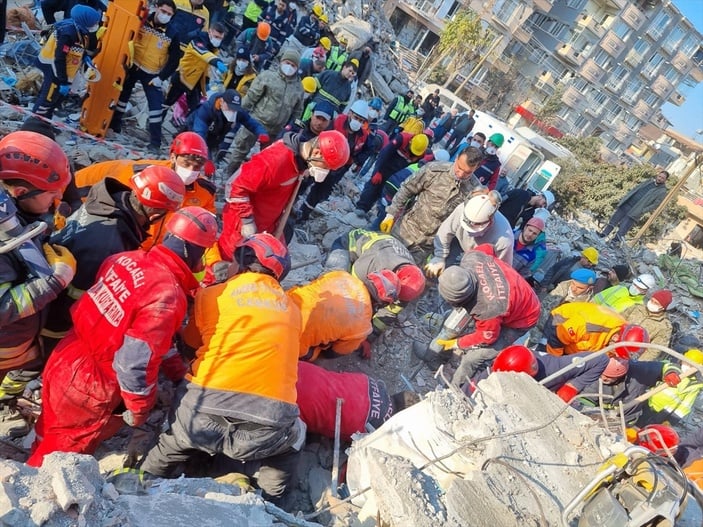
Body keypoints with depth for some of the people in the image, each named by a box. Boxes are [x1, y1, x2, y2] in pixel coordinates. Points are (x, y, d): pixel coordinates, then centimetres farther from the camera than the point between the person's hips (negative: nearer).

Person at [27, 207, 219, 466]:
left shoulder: (126, 258, -5)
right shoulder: (167, 296, -31)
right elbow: (135, 362, -30)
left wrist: (178, 369, 11)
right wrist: (139, 409, -10)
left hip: (62, 364, 7)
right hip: (88, 390, -7)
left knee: (50, 442, 32)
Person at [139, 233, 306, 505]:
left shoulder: (212, 295, 10)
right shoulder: (291, 308, 15)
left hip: (204, 413, 0)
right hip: (268, 428, 1)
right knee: (291, 434, 32)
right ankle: (267, 500, 18)